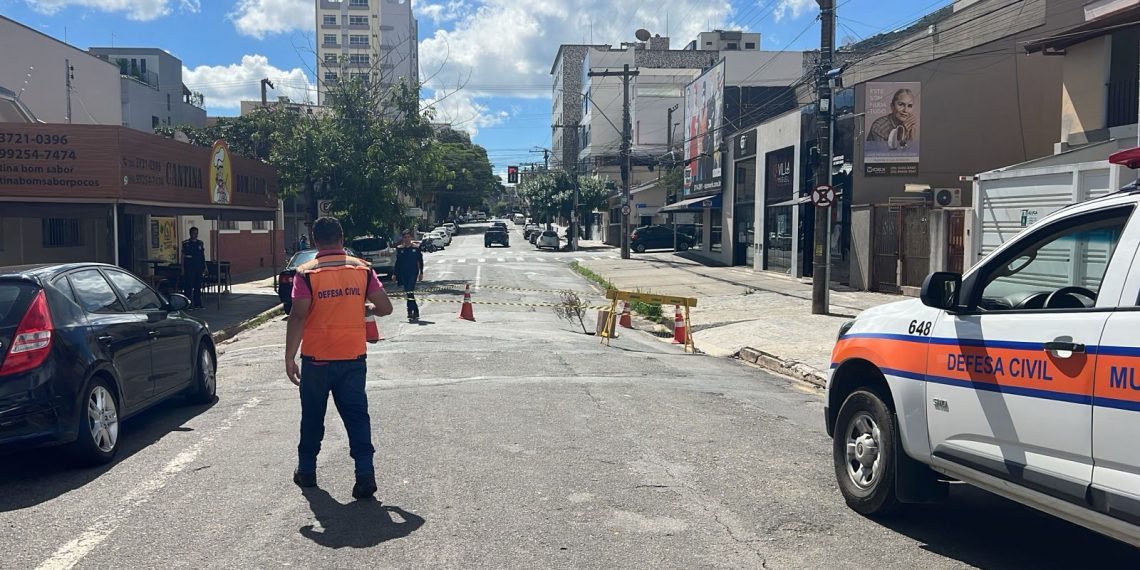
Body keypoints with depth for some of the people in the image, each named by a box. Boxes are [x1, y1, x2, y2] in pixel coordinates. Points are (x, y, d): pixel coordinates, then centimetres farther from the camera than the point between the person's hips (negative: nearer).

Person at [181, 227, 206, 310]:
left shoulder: (200, 243, 10)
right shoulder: (186, 244, -2)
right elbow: (183, 256, -2)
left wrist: (205, 266, 10)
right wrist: (182, 268, -7)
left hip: (199, 268, 4)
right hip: (189, 268, -4)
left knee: (198, 286, 7)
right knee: (188, 286, -4)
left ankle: (198, 304, 13)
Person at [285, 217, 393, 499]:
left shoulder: (306, 273, -9)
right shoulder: (362, 269, -1)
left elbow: (298, 317, -13)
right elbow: (385, 307, 0)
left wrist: (289, 357, -8)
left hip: (316, 359, -1)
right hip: (353, 358, 1)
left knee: (313, 416, 15)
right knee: (356, 415, 5)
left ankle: (306, 470, 28)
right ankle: (365, 474, -4)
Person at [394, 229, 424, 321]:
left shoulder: (416, 247, -1)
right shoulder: (399, 248, 4)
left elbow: (420, 261, 3)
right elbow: (397, 262, 9)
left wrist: (421, 273, -1)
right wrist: (396, 274, 6)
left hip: (413, 272, -3)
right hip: (403, 273, 3)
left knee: (409, 291, -16)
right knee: (408, 292, 7)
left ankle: (410, 311, -12)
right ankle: (415, 311, 19)